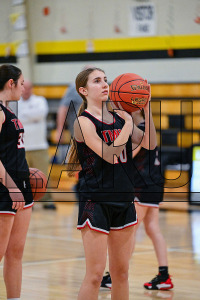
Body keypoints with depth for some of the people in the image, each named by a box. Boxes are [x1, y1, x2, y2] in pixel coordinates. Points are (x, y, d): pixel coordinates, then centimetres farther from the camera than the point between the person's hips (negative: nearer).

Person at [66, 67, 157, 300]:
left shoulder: (119, 118, 10)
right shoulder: (84, 121, -8)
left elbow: (149, 143, 2)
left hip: (123, 201, 6)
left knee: (121, 271, 12)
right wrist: (129, 121, -15)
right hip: (95, 202, -6)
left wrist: (146, 109, -6)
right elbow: (109, 154, -19)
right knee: (95, 274, -6)